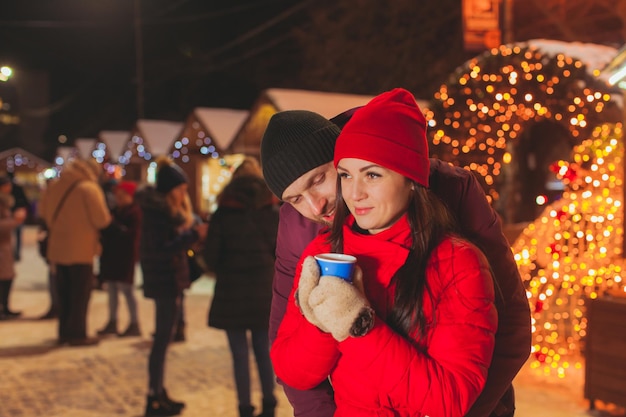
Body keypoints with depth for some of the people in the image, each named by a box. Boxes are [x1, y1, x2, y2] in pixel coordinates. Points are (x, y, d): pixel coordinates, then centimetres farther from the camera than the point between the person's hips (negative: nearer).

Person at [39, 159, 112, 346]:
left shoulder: (54, 186, 6)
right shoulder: (89, 188, -14)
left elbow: (44, 212, 14)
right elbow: (101, 220, -15)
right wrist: (108, 217, 5)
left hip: (58, 247, 6)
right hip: (81, 249, -6)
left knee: (64, 294, 15)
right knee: (80, 294, 3)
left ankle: (64, 332, 20)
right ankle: (77, 334, 5)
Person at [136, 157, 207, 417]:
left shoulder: (169, 210, 13)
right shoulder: (156, 212, -16)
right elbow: (162, 250, -23)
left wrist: (195, 232, 2)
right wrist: (194, 235, -25)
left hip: (170, 280, 10)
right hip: (164, 281, -10)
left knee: (164, 337, 14)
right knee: (163, 339, -4)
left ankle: (158, 394, 23)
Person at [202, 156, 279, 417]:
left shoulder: (222, 214, -5)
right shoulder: (273, 212, 1)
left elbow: (210, 255, -5)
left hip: (232, 291, -2)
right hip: (264, 291, 3)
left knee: (240, 353, 4)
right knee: (263, 350, 13)